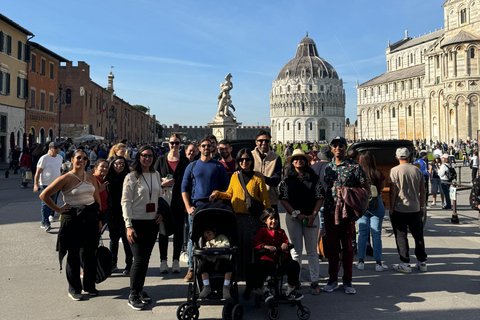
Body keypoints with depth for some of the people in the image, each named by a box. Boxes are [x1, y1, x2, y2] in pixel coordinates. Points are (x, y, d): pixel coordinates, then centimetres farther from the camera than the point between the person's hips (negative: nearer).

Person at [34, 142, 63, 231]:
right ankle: (46, 224, -6)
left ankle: (44, 223, 22)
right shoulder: (44, 158, -9)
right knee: (45, 205, -8)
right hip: (45, 184, -6)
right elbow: (38, 172, -9)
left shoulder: (60, 158, 10)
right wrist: (36, 185, -14)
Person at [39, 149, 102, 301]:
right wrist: (58, 209, -6)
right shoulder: (66, 179, -7)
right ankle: (74, 290, 17)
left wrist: (99, 219, 11)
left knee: (90, 253, 9)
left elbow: (97, 198, 15)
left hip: (91, 217, 4)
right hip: (73, 219, -4)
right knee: (73, 254, 4)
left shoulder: (91, 177, 8)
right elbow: (44, 195, -7)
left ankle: (89, 286, 24)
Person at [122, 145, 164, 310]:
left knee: (146, 258, 10)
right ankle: (132, 296, 6)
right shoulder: (132, 177, -8)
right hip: (137, 222, -5)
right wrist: (128, 226, -16)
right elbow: (125, 202, -10)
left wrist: (161, 212, 5)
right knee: (139, 259, -6)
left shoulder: (156, 175, 10)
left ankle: (140, 289, 25)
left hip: (152, 222, 5)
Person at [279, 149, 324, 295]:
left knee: (312, 250, 5)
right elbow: (283, 199, 0)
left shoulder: (314, 178, 4)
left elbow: (320, 197, 2)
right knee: (296, 249, 4)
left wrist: (313, 215, -9)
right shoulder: (287, 179, 3)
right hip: (293, 217, 0)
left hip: (311, 217, 0)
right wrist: (296, 214, -9)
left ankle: (314, 281, 11)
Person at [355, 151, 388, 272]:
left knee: (362, 233, 9)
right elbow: (382, 187, 7)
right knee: (376, 234, 6)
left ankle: (361, 262, 14)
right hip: (376, 205, -1)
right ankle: (378, 263, 12)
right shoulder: (378, 174, -8)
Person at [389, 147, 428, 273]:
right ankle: (422, 263, 22)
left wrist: (391, 209, -3)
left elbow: (393, 192, -10)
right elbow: (422, 191, 8)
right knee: (418, 236, 14)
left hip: (399, 209, -4)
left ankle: (405, 264, 5)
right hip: (415, 209, 4)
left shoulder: (394, 171, -8)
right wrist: (422, 207, 17)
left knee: (401, 237, 3)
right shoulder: (418, 171, 4)